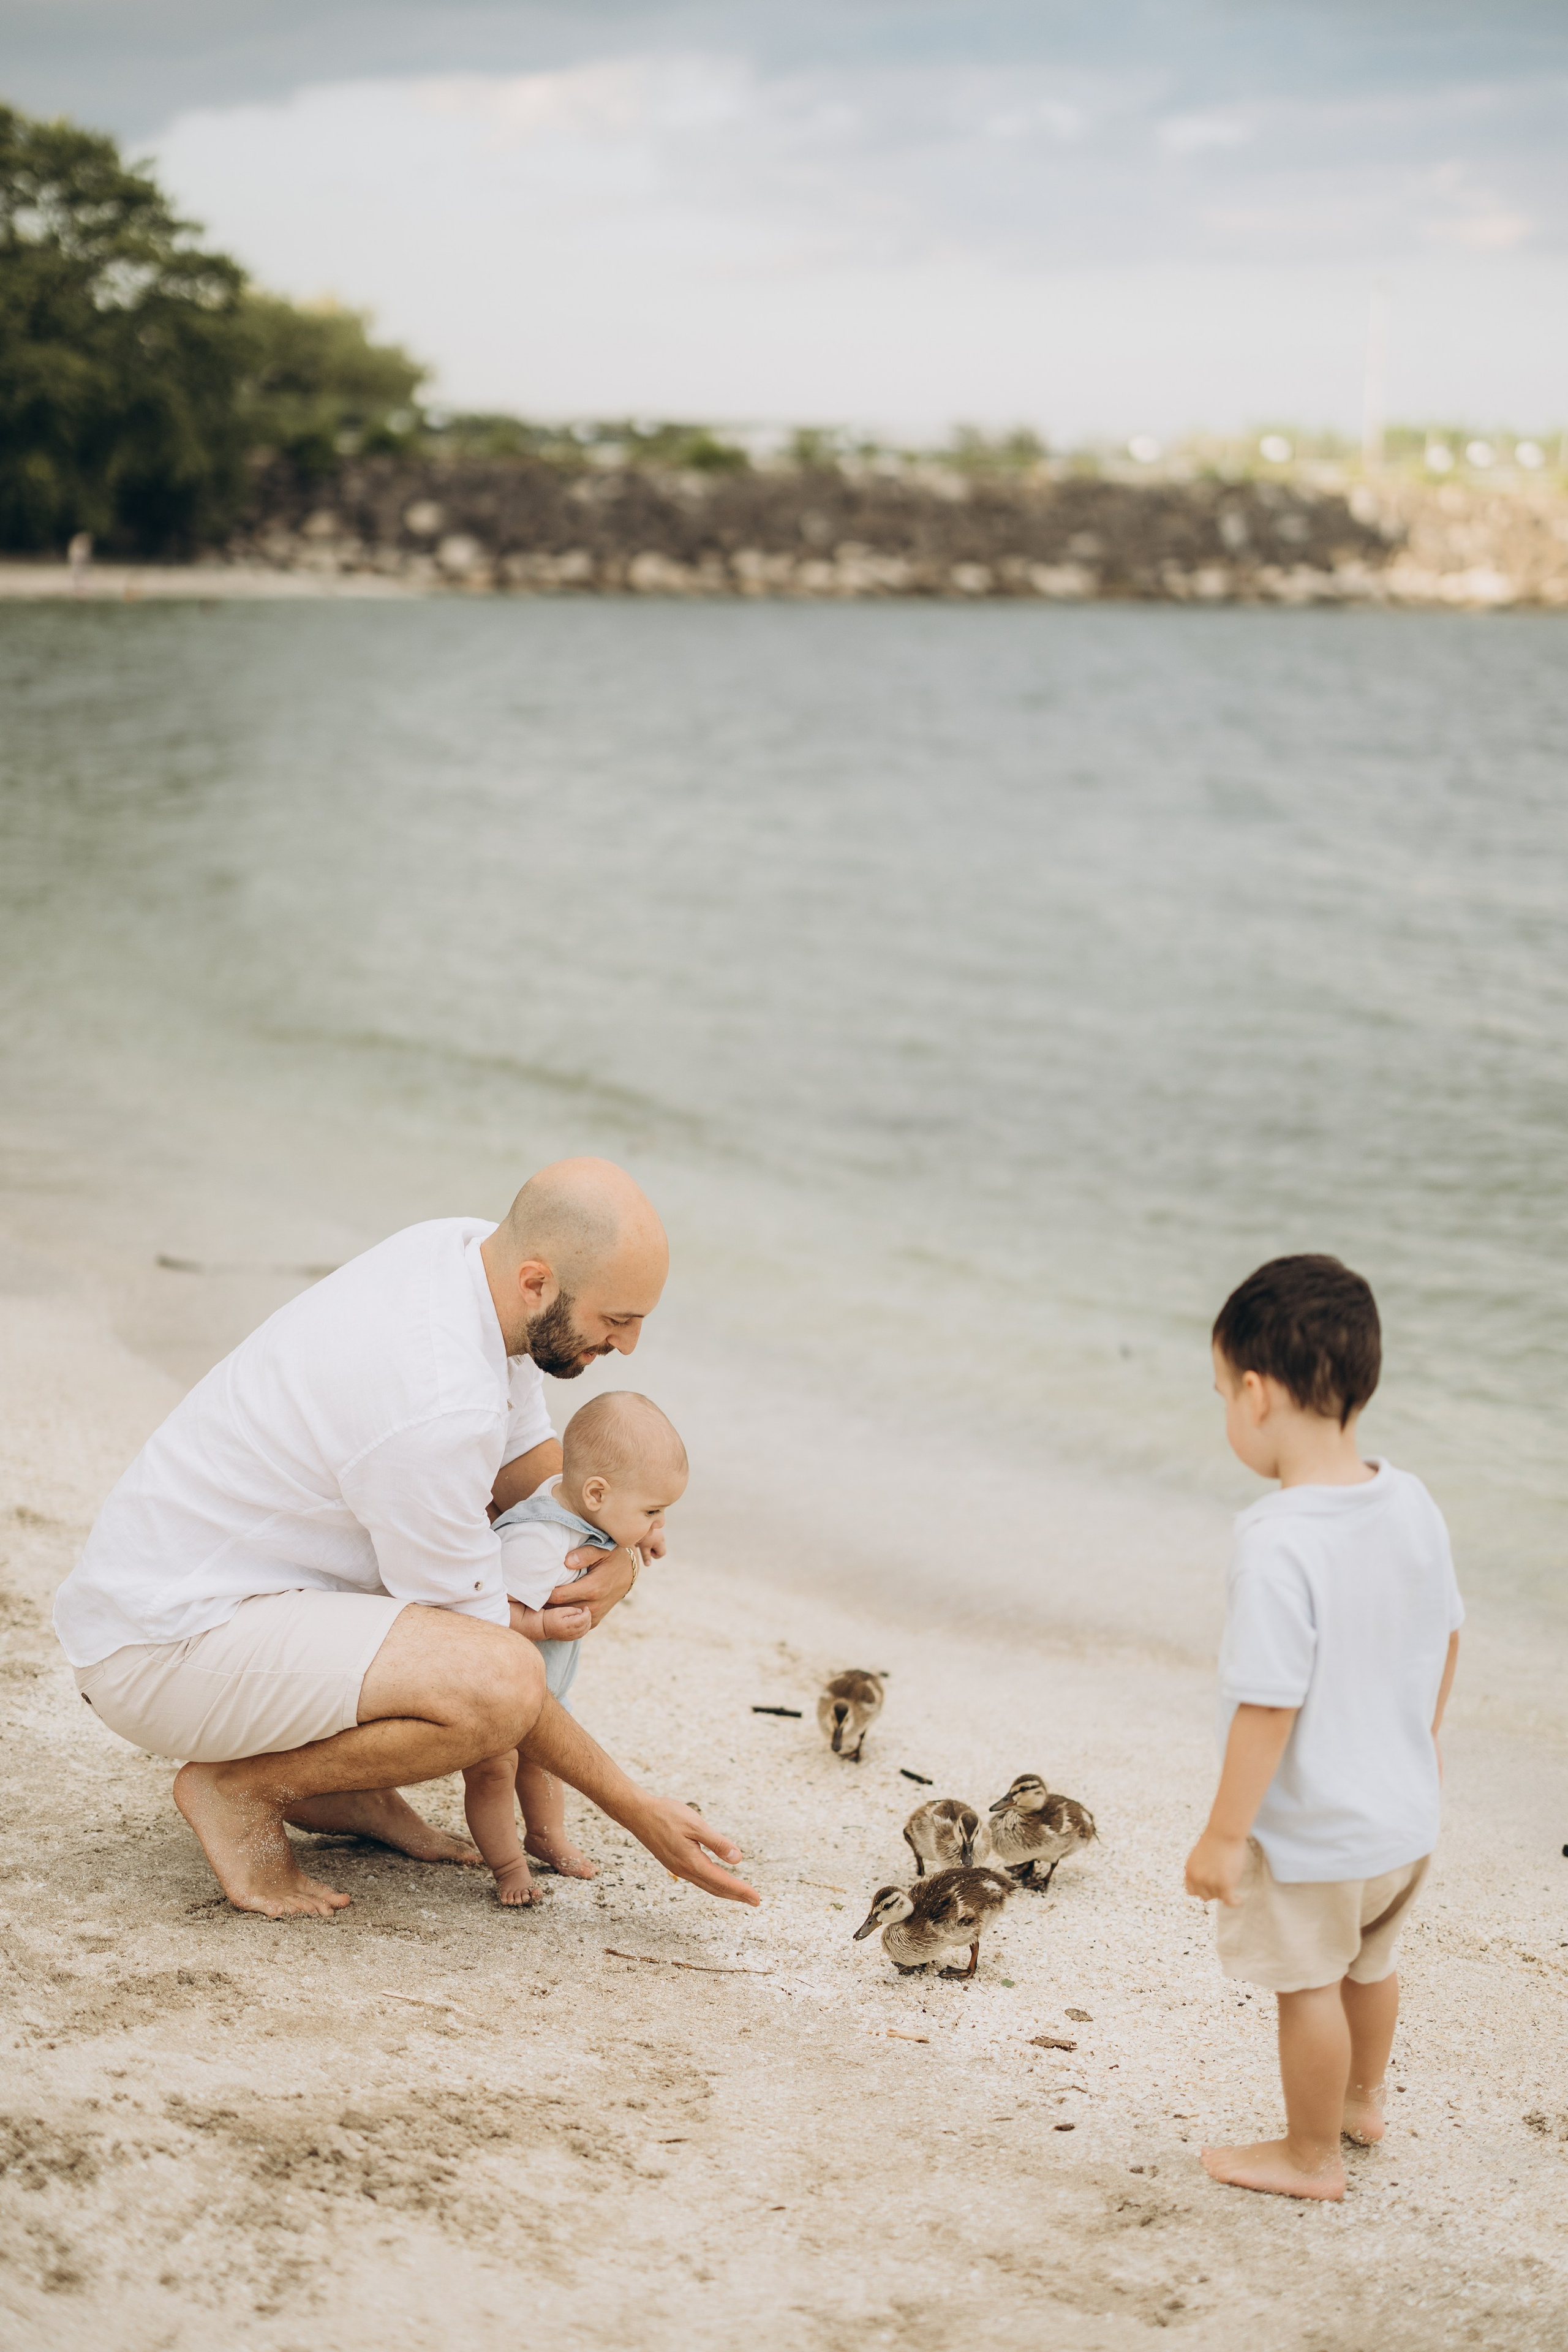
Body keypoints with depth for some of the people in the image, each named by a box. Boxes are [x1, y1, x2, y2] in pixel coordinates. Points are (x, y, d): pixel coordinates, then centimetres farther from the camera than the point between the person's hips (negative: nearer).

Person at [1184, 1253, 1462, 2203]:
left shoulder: (1281, 1547, -31)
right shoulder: (1413, 1503, -7)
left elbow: (1270, 1704, -28)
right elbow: (1445, 1636, 8)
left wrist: (1225, 1834, -18)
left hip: (1311, 1831, -7)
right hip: (1408, 1809, 7)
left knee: (1309, 1985, 14)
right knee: (1371, 1964, 29)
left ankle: (1311, 2156, 32)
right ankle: (1363, 2100, 51)